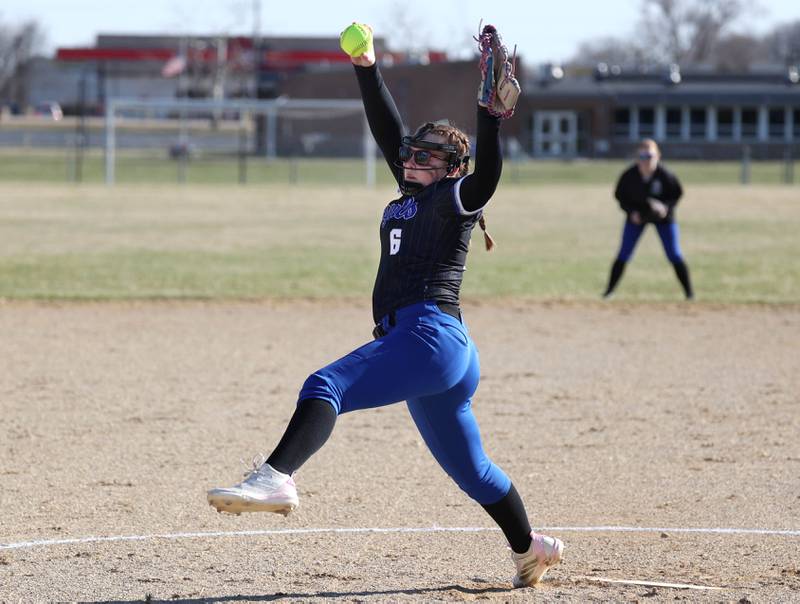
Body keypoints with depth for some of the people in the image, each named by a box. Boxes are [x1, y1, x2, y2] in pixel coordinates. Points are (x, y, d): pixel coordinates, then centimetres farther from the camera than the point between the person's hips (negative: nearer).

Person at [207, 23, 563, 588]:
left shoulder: (456, 198, 1)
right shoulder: (413, 193, 24)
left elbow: (486, 177, -20)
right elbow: (387, 130, 25)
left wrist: (491, 116, -32)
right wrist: (367, 68, 18)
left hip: (430, 333, -10)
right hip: (437, 350, 10)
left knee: (326, 386, -27)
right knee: (470, 469, 20)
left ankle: (277, 478, -48)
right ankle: (530, 547, 33)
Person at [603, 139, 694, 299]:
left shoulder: (665, 176, -27)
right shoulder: (629, 176, -24)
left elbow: (677, 193, -10)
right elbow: (620, 195, -7)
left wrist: (666, 206, -27)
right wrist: (631, 211, -21)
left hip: (662, 216, -1)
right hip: (637, 216, 1)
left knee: (674, 255, -4)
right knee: (623, 255, -1)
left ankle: (689, 292, 8)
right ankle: (609, 290, 10)